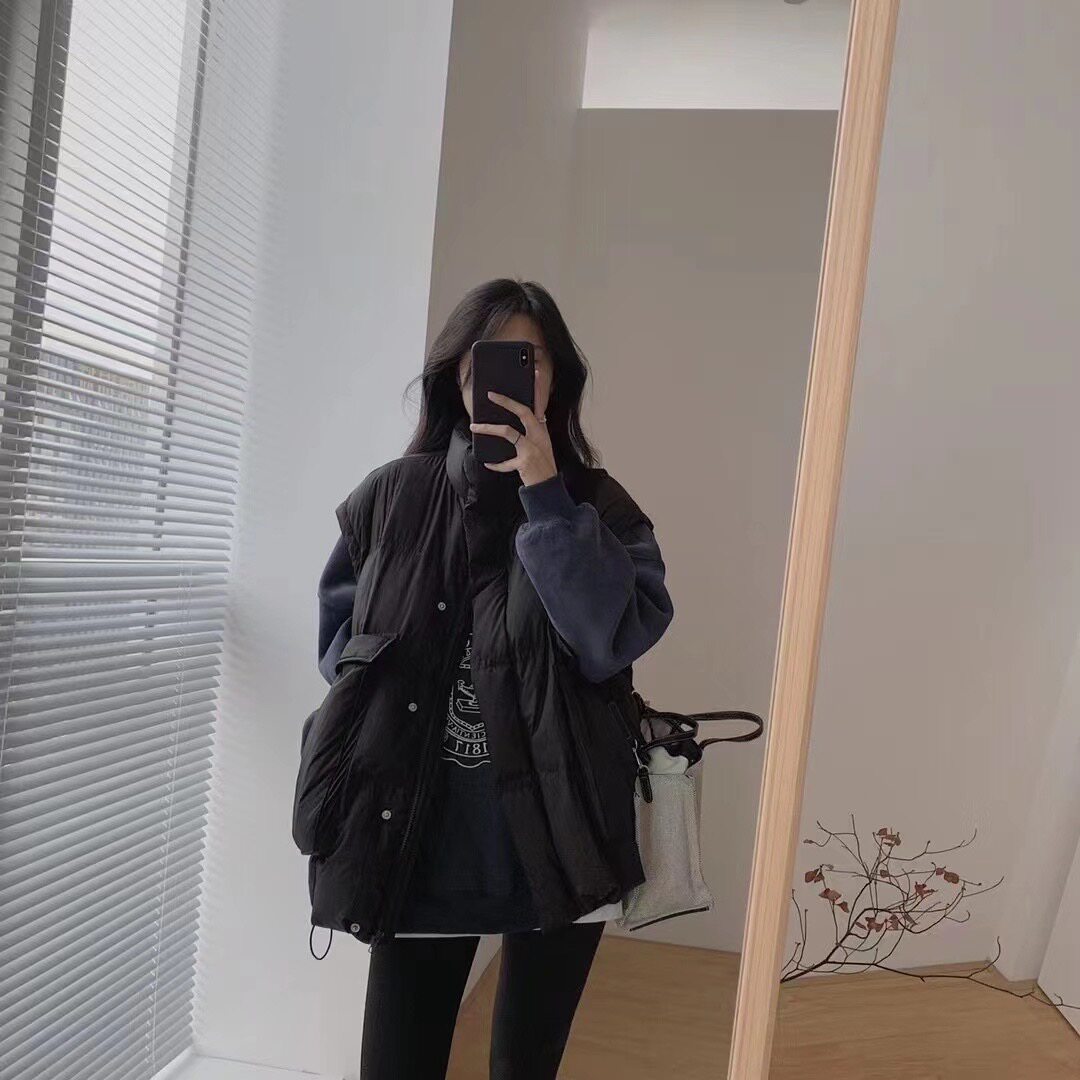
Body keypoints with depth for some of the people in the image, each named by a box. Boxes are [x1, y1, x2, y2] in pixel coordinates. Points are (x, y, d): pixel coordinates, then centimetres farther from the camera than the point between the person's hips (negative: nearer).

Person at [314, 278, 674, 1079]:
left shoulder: (597, 504, -1)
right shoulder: (394, 497, 0)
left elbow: (617, 641, -16)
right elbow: (340, 642, 5)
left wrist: (547, 498, -19)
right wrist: (408, 687, -11)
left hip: (556, 839, 0)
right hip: (422, 838, 0)